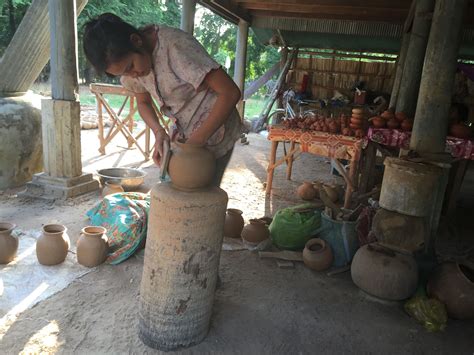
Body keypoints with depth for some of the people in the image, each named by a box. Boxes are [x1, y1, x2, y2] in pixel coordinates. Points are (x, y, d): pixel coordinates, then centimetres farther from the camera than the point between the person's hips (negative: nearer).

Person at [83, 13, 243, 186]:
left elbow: (230, 93, -29)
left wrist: (196, 141, -26)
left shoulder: (176, 46, -28)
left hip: (214, 129, -6)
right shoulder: (129, 58, -6)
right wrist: (159, 131, -11)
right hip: (181, 130, 6)